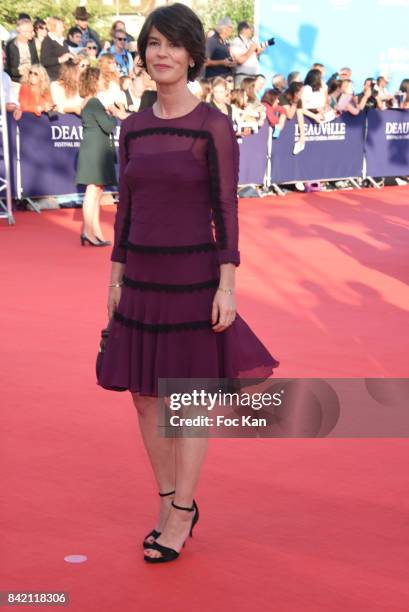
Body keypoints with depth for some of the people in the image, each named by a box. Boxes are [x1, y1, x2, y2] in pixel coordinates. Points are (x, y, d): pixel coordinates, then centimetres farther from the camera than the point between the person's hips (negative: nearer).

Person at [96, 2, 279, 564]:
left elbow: (227, 210, -10)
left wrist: (228, 287, -14)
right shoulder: (134, 128, 7)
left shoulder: (214, 126, -9)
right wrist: (116, 280, 9)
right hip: (143, 278, 6)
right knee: (145, 396, 10)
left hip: (194, 278, -6)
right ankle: (172, 506, 27)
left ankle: (180, 515, 18)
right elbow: (127, 209, 11)